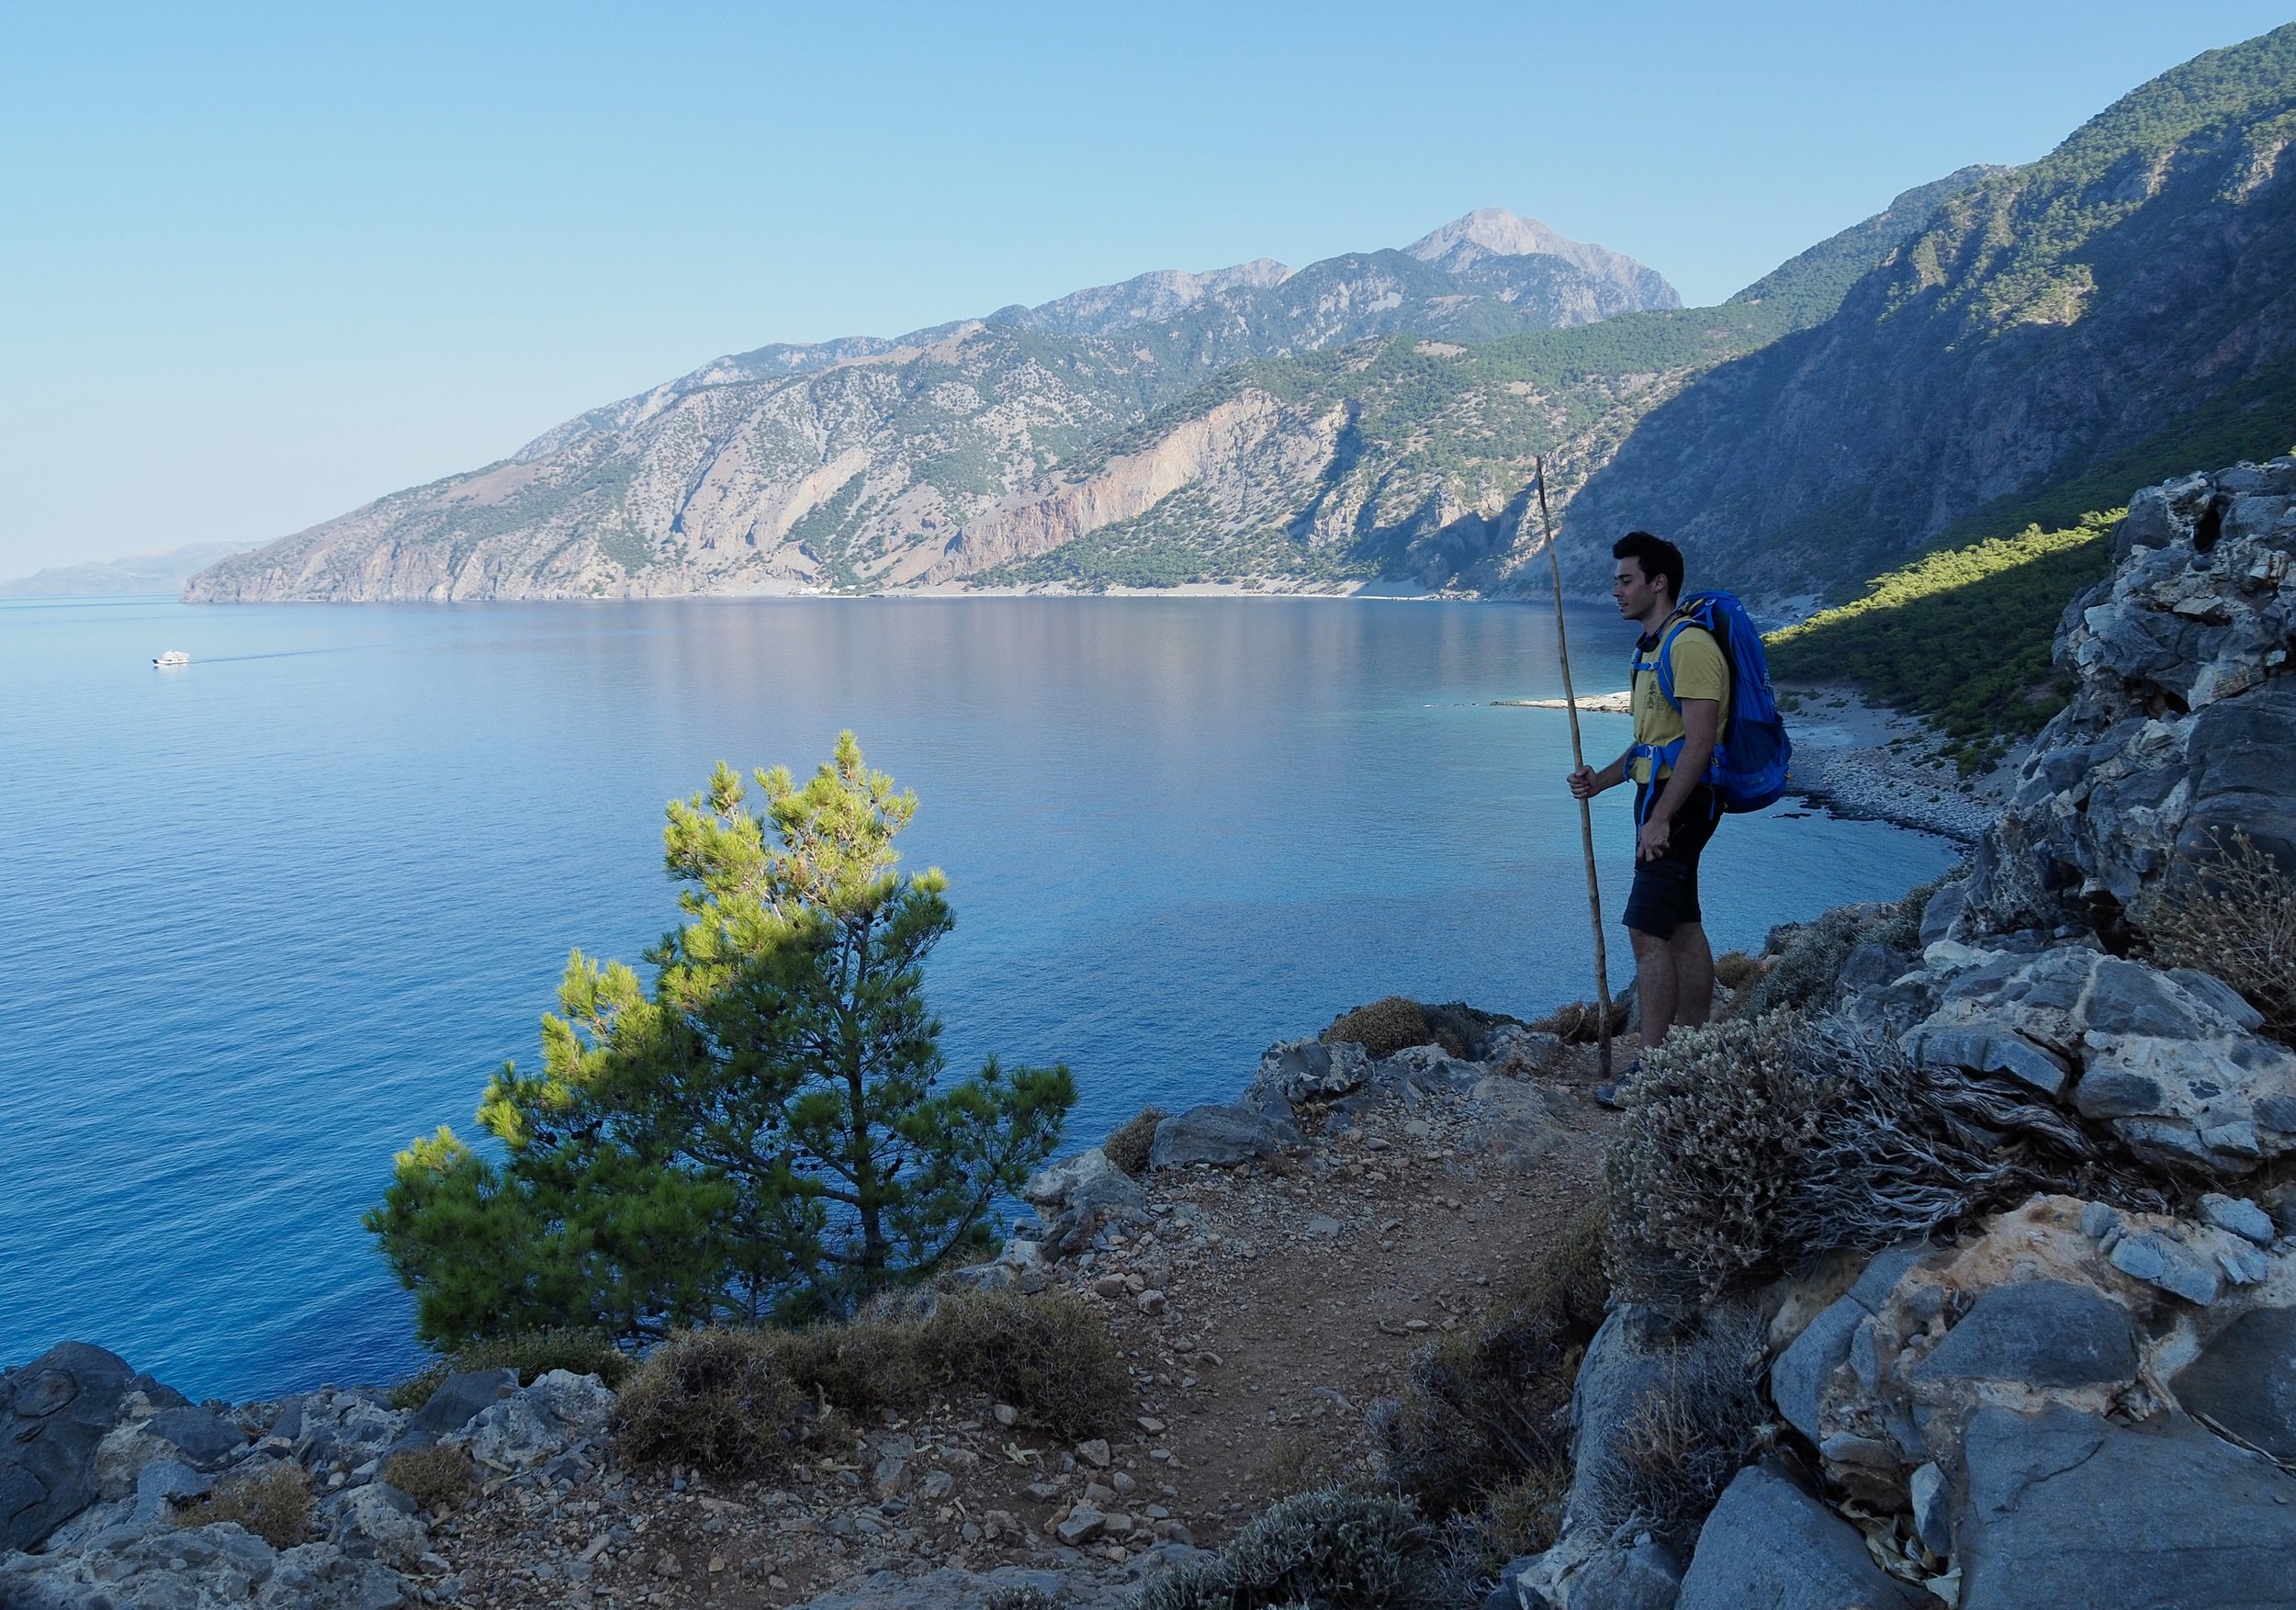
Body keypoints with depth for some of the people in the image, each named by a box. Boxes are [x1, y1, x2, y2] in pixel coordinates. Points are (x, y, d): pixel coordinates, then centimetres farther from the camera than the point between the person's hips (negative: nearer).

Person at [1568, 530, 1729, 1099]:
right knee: (1682, 928, 13)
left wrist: (1660, 818, -24)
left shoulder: (1690, 645, -16)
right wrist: (1602, 780, 8)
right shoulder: (1651, 647, 16)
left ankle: (1651, 1065, -8)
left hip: (1681, 801, -11)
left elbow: (1698, 742, -22)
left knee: (1648, 929, -12)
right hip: (1664, 800, 11)